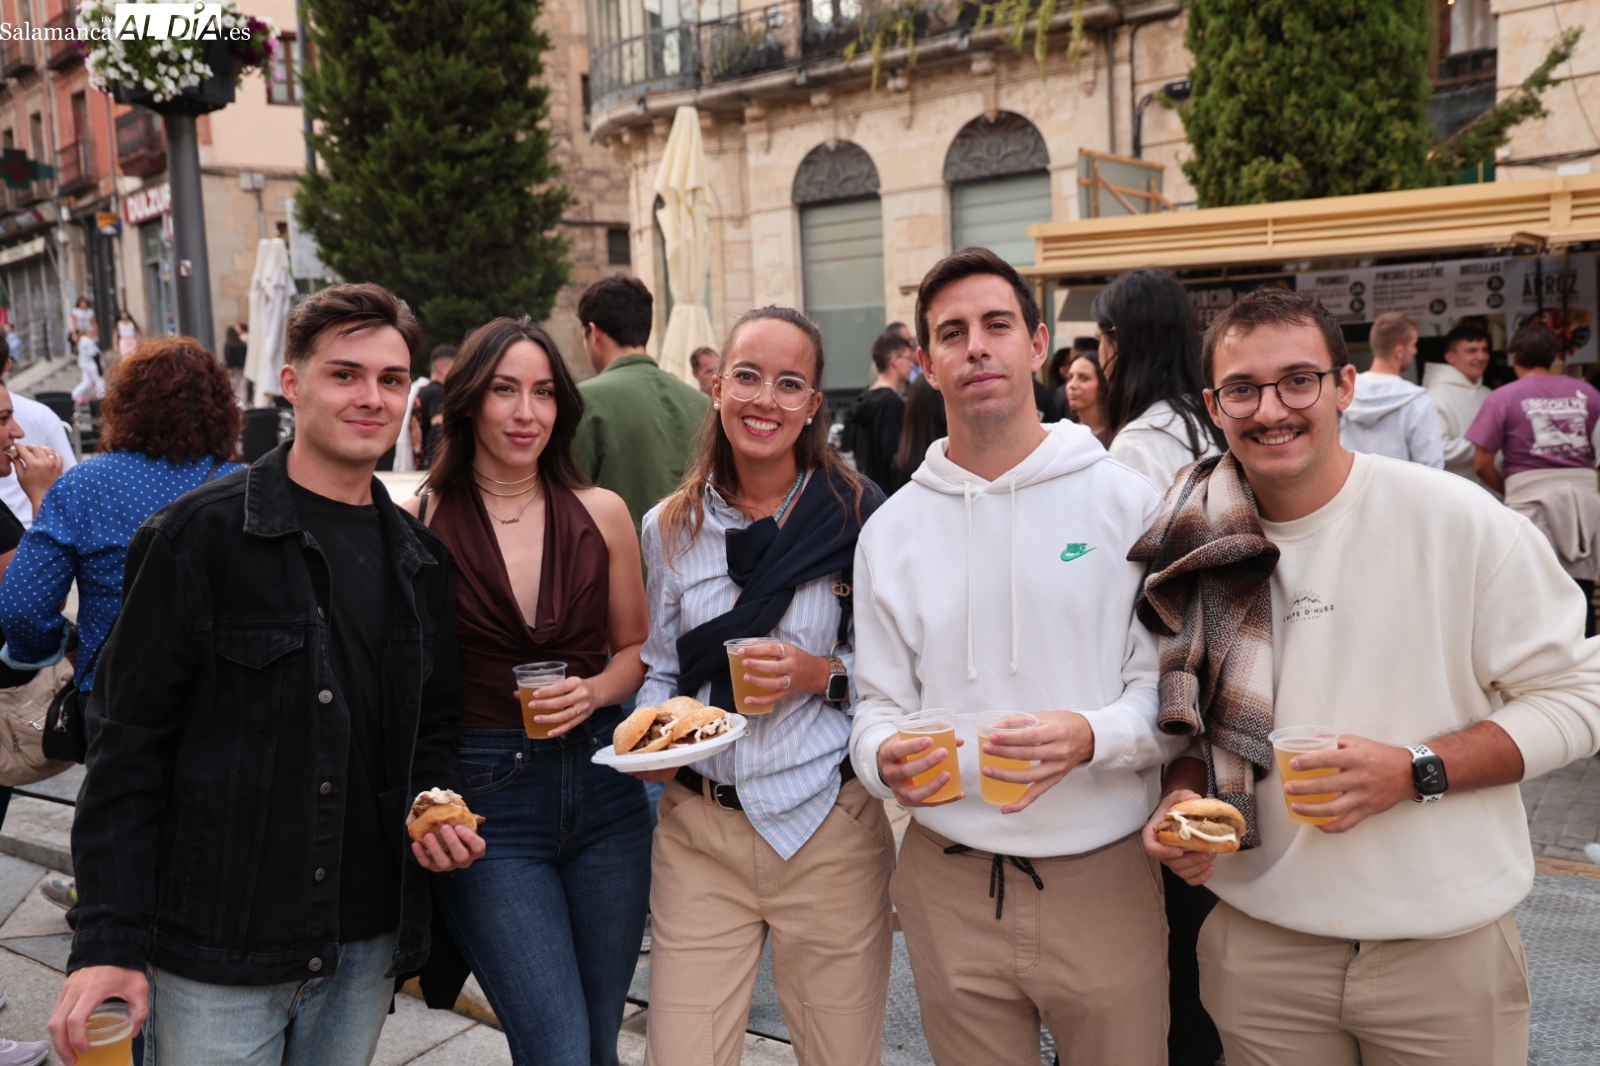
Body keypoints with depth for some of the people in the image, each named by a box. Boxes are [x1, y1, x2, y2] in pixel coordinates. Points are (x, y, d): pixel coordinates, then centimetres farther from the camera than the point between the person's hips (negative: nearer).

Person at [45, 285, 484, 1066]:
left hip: (369, 945, 5)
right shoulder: (199, 536, -9)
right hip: (218, 954, -5)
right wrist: (107, 941, -12)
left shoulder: (419, 558, 7)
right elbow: (128, 747, -9)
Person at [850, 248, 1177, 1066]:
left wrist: (1091, 737, -24)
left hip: (1104, 879, -1)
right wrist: (886, 758, -16)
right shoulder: (892, 529, 3)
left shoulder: (1126, 501, -4)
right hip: (949, 883, 2)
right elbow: (878, 704, 5)